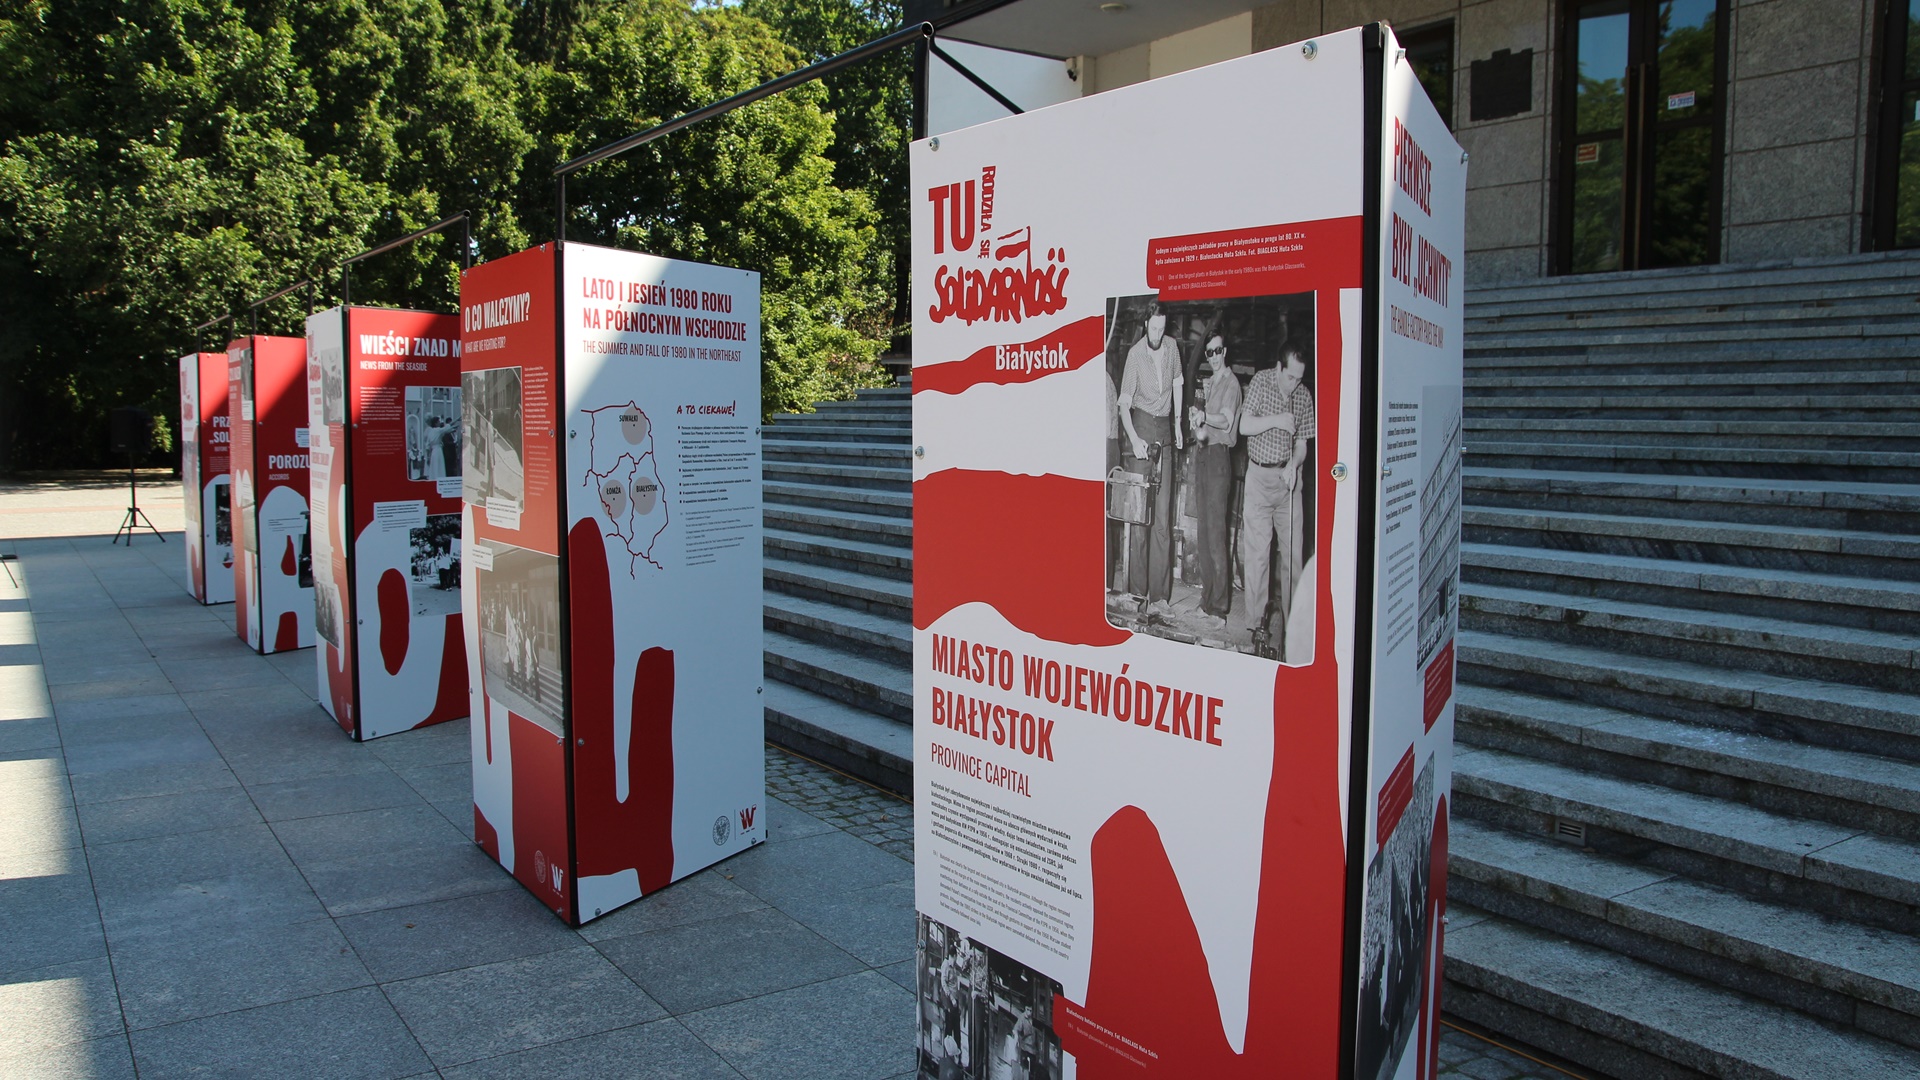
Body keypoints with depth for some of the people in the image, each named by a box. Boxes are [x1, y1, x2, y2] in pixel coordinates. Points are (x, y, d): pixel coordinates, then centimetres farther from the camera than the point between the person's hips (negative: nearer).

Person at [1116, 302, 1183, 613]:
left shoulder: (1172, 346, 3)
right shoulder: (1135, 353, -11)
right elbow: (1124, 404, -12)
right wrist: (1134, 438, -25)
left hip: (1164, 431, 4)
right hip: (1141, 426, -4)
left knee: (1163, 516, 2)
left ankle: (1160, 594, 5)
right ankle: (1138, 590, 2)